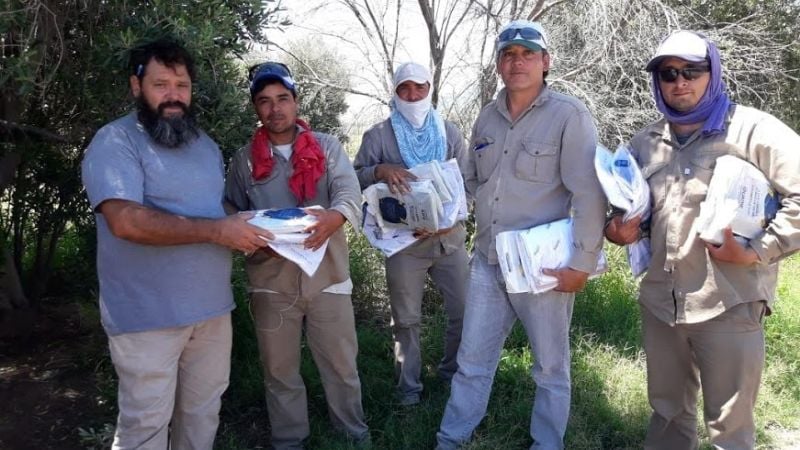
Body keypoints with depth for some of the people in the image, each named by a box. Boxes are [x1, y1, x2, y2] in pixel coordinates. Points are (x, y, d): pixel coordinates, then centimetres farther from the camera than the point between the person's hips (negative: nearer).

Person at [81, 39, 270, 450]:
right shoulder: (116, 140, -11)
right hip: (148, 315, -6)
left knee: (203, 412, 19)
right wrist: (217, 232, -23)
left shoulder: (207, 145, 13)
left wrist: (243, 229, 1)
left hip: (211, 307, 7)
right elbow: (126, 221, -25)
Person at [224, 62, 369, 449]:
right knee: (279, 370, 13)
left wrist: (333, 218, -32)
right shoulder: (244, 160, 6)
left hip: (327, 275, 0)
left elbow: (350, 194, -9)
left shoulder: (326, 146, 4)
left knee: (341, 365, 9)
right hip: (271, 280, 1)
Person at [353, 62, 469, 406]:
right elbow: (356, 178, 0)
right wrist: (380, 170, -21)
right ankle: (409, 387, 24)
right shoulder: (378, 135, 1)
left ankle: (454, 372, 30)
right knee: (406, 320, 8)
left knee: (465, 311, 7)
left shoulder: (449, 132, 7)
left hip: (449, 237, 2)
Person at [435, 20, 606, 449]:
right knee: (472, 362, 15)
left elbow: (590, 194, -14)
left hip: (543, 266, -5)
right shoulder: (487, 117, 9)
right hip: (486, 261, 5)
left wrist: (582, 264, -15)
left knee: (550, 368, 14)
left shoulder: (569, 115, -10)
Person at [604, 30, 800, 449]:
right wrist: (618, 226, 1)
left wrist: (757, 252, -15)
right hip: (660, 301, 5)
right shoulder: (645, 142, 10)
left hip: (729, 305, -5)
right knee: (667, 411, 20)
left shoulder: (752, 129, -6)